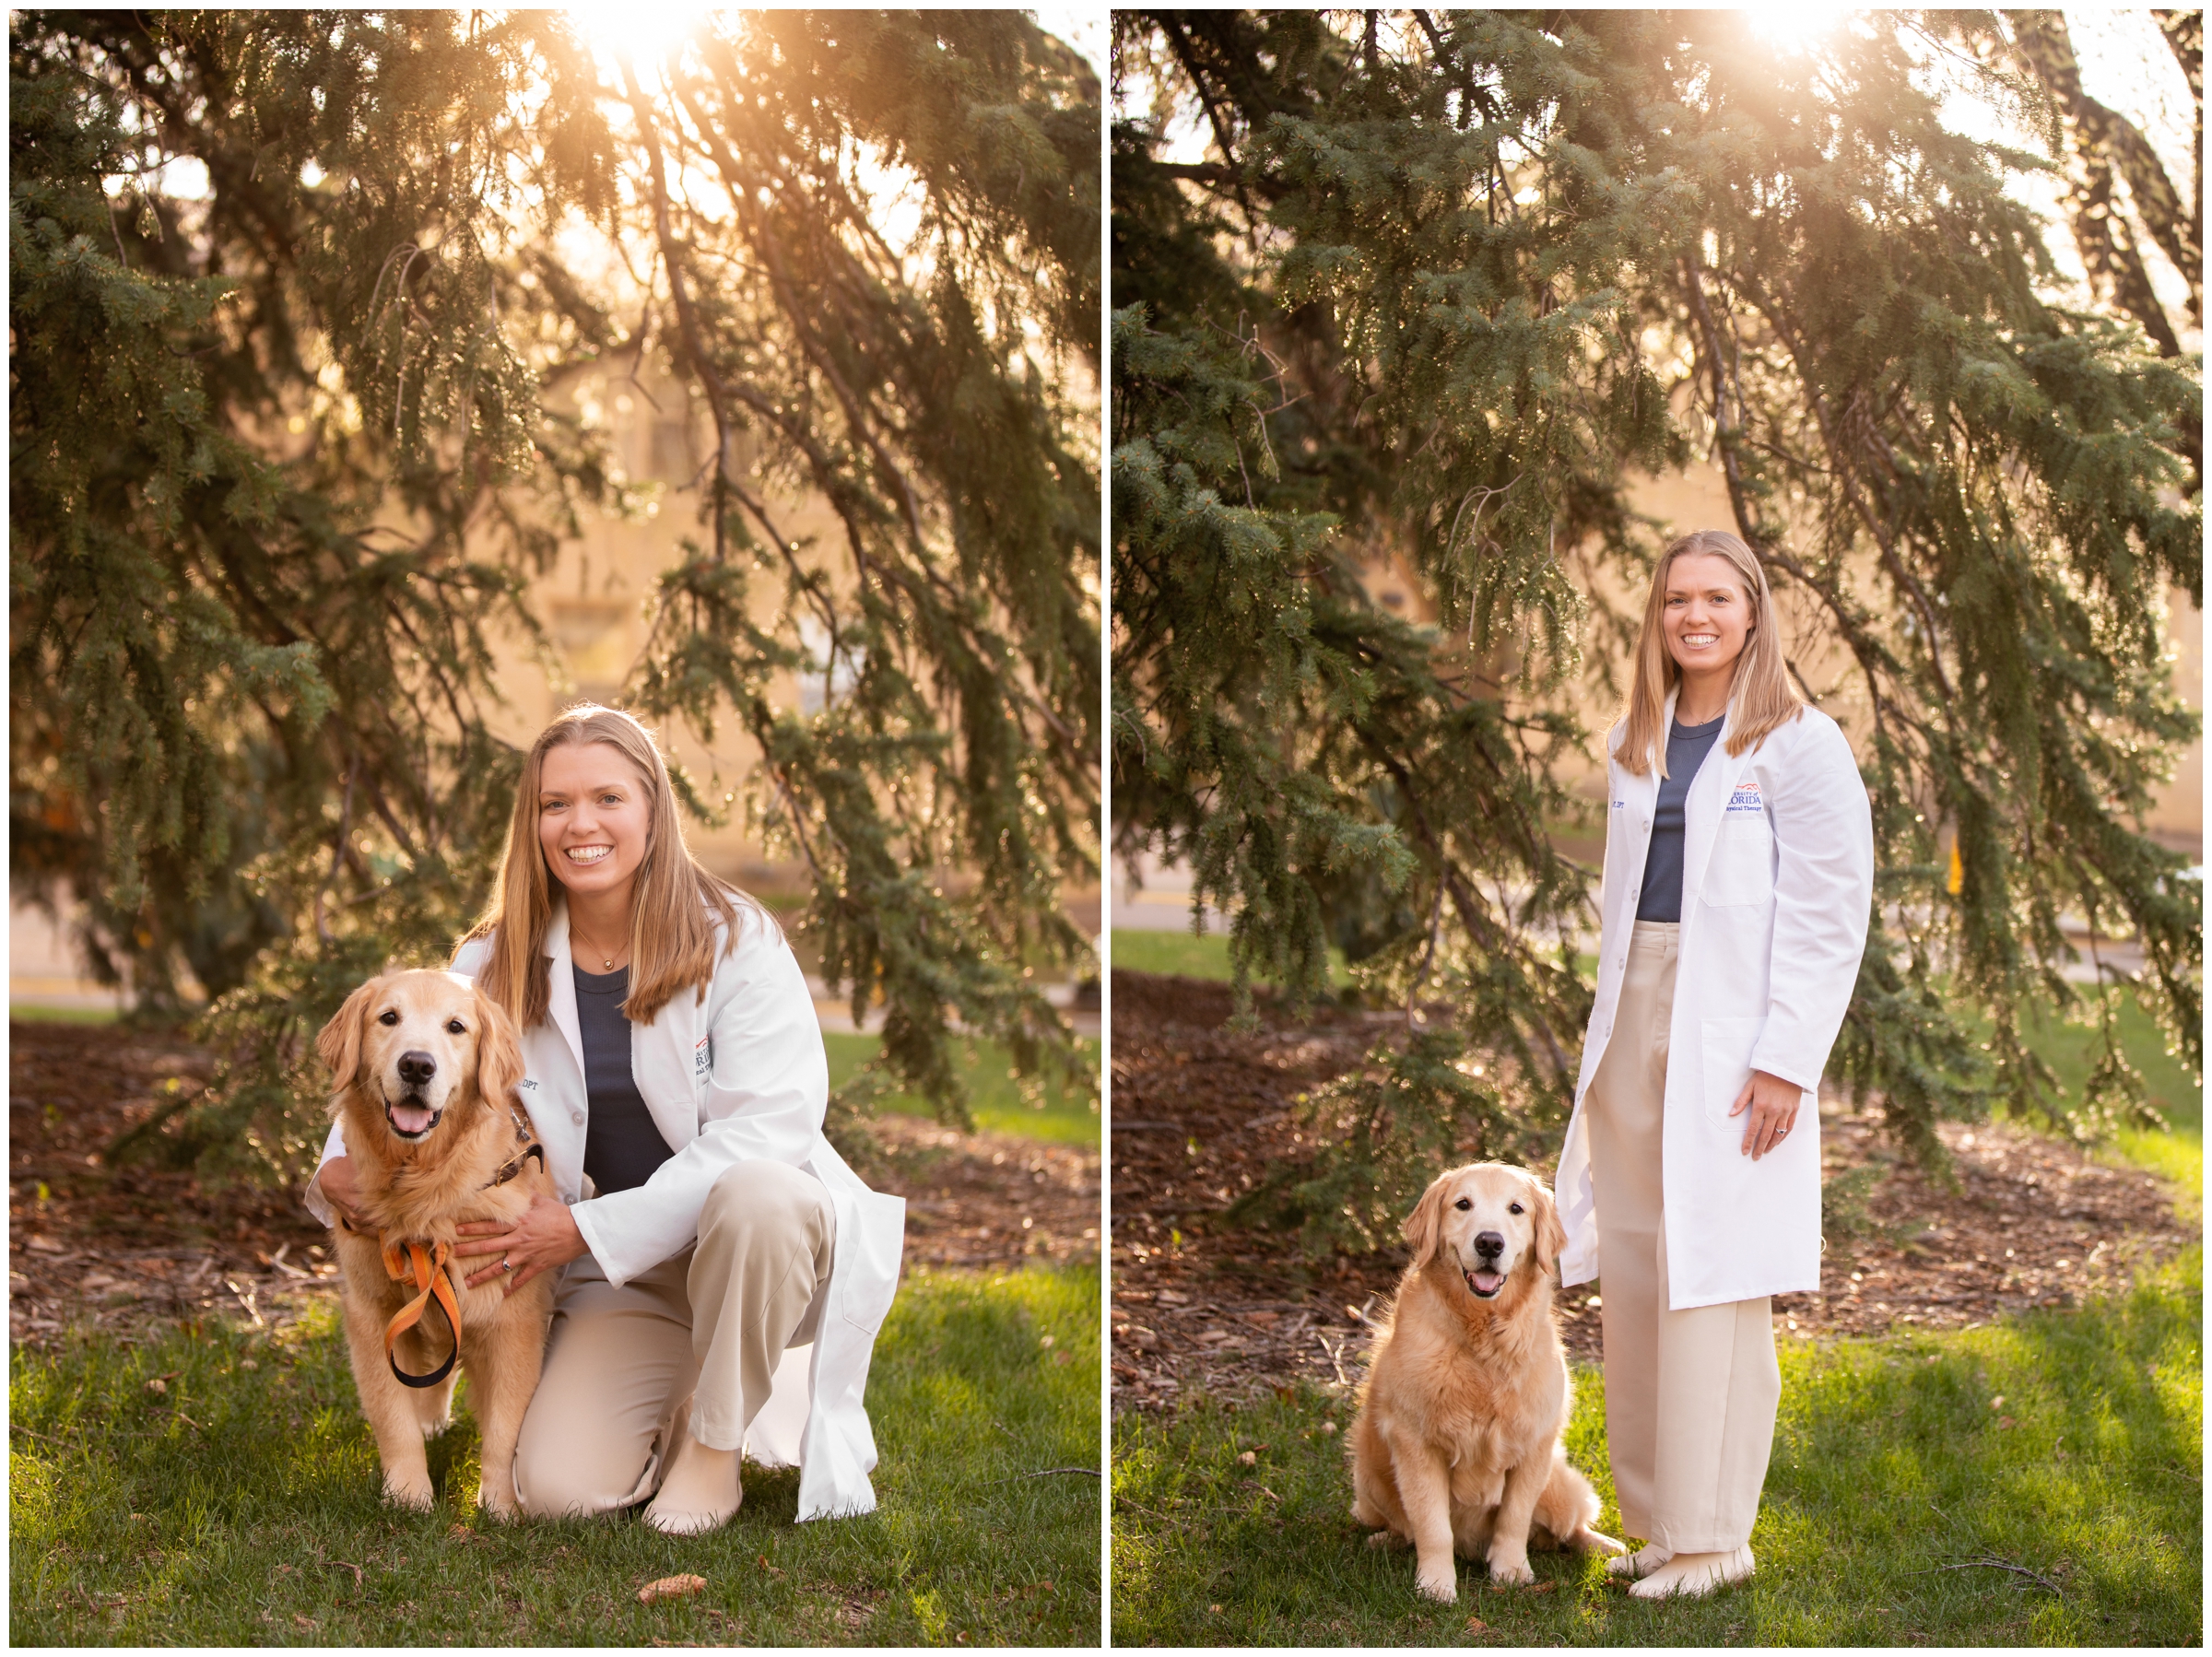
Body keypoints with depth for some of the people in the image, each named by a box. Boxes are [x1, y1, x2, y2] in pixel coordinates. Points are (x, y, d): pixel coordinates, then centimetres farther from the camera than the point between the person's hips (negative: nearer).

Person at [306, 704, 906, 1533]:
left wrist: (589, 1230, -24)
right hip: (623, 1280, 3)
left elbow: (764, 1133, -19)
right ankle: (673, 1404, 15)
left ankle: (714, 1446, -13)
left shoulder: (737, 943, -11)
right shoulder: (497, 966, 1)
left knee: (755, 1197, -39)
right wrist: (338, 1173, -15)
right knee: (556, 1489, -20)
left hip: (763, 1245, -2)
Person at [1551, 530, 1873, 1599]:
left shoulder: (1800, 744, -4)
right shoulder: (1634, 746, 15)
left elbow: (1832, 917, -9)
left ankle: (1712, 1538, 1)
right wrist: (1604, 1037, 13)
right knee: (1630, 1278, 6)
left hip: (1730, 1045, -6)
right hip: (1635, 1028, 6)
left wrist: (1785, 1062, -15)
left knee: (1709, 1287, -6)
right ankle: (1656, 1517, 15)